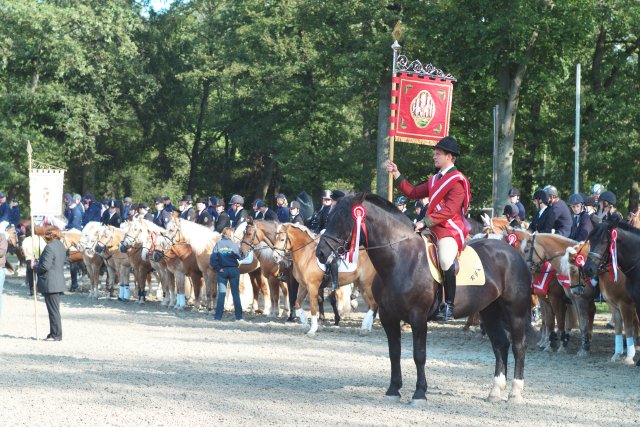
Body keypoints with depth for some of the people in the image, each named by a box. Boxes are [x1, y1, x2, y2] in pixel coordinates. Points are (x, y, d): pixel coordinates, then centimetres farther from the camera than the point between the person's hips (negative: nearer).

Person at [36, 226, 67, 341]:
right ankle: (54, 333, 22)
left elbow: (45, 266, -22)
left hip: (50, 284, -10)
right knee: (55, 310, 16)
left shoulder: (50, 247, -18)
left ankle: (56, 335, -1)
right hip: (59, 283, 10)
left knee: (53, 310, -4)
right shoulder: (61, 246, 10)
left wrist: (35, 267, -2)